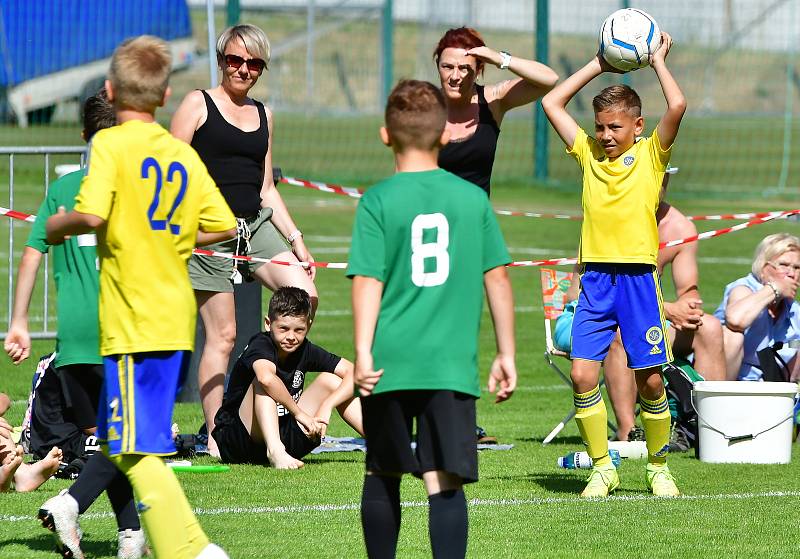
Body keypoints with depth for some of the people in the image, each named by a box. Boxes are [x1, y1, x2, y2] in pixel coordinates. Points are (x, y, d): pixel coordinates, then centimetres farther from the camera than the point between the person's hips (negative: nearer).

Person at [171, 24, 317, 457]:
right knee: (222, 335, -6)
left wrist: (295, 238, 13)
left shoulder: (263, 116, 16)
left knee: (305, 294, -14)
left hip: (257, 225, 5)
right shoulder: (198, 104, 0)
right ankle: (214, 438, -1)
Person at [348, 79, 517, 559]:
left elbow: (367, 280, -9)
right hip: (453, 365, 0)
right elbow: (497, 276, 6)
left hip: (390, 361, 0)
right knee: (445, 481, -6)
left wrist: (363, 352, -9)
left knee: (383, 475, 16)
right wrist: (506, 353, 13)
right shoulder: (473, 199, 4)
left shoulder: (378, 201, -2)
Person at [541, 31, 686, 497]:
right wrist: (599, 65, 11)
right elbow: (552, 102, 11)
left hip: (638, 279, -3)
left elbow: (677, 106, -13)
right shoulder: (589, 152, 11)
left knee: (651, 380, 0)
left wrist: (658, 61, 1)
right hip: (596, 279, 3)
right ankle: (603, 467, 4)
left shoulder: (651, 154, 2)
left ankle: (659, 467, 17)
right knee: (583, 374, -8)